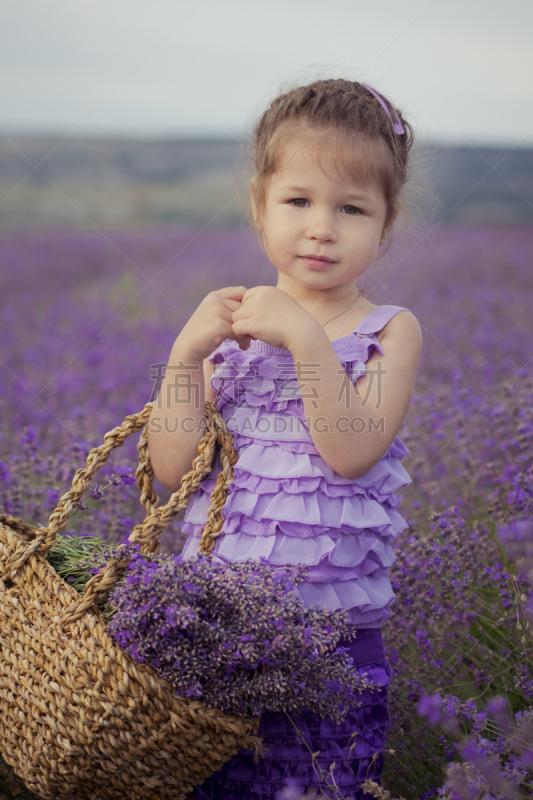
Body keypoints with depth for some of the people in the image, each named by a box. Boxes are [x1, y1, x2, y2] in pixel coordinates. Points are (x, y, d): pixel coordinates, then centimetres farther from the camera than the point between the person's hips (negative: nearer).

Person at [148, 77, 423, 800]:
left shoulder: (390, 331, -2)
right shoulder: (228, 322, 4)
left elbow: (351, 454, -18)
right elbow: (172, 470, -3)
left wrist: (307, 338, -24)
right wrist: (187, 352, -14)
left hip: (332, 632, -2)